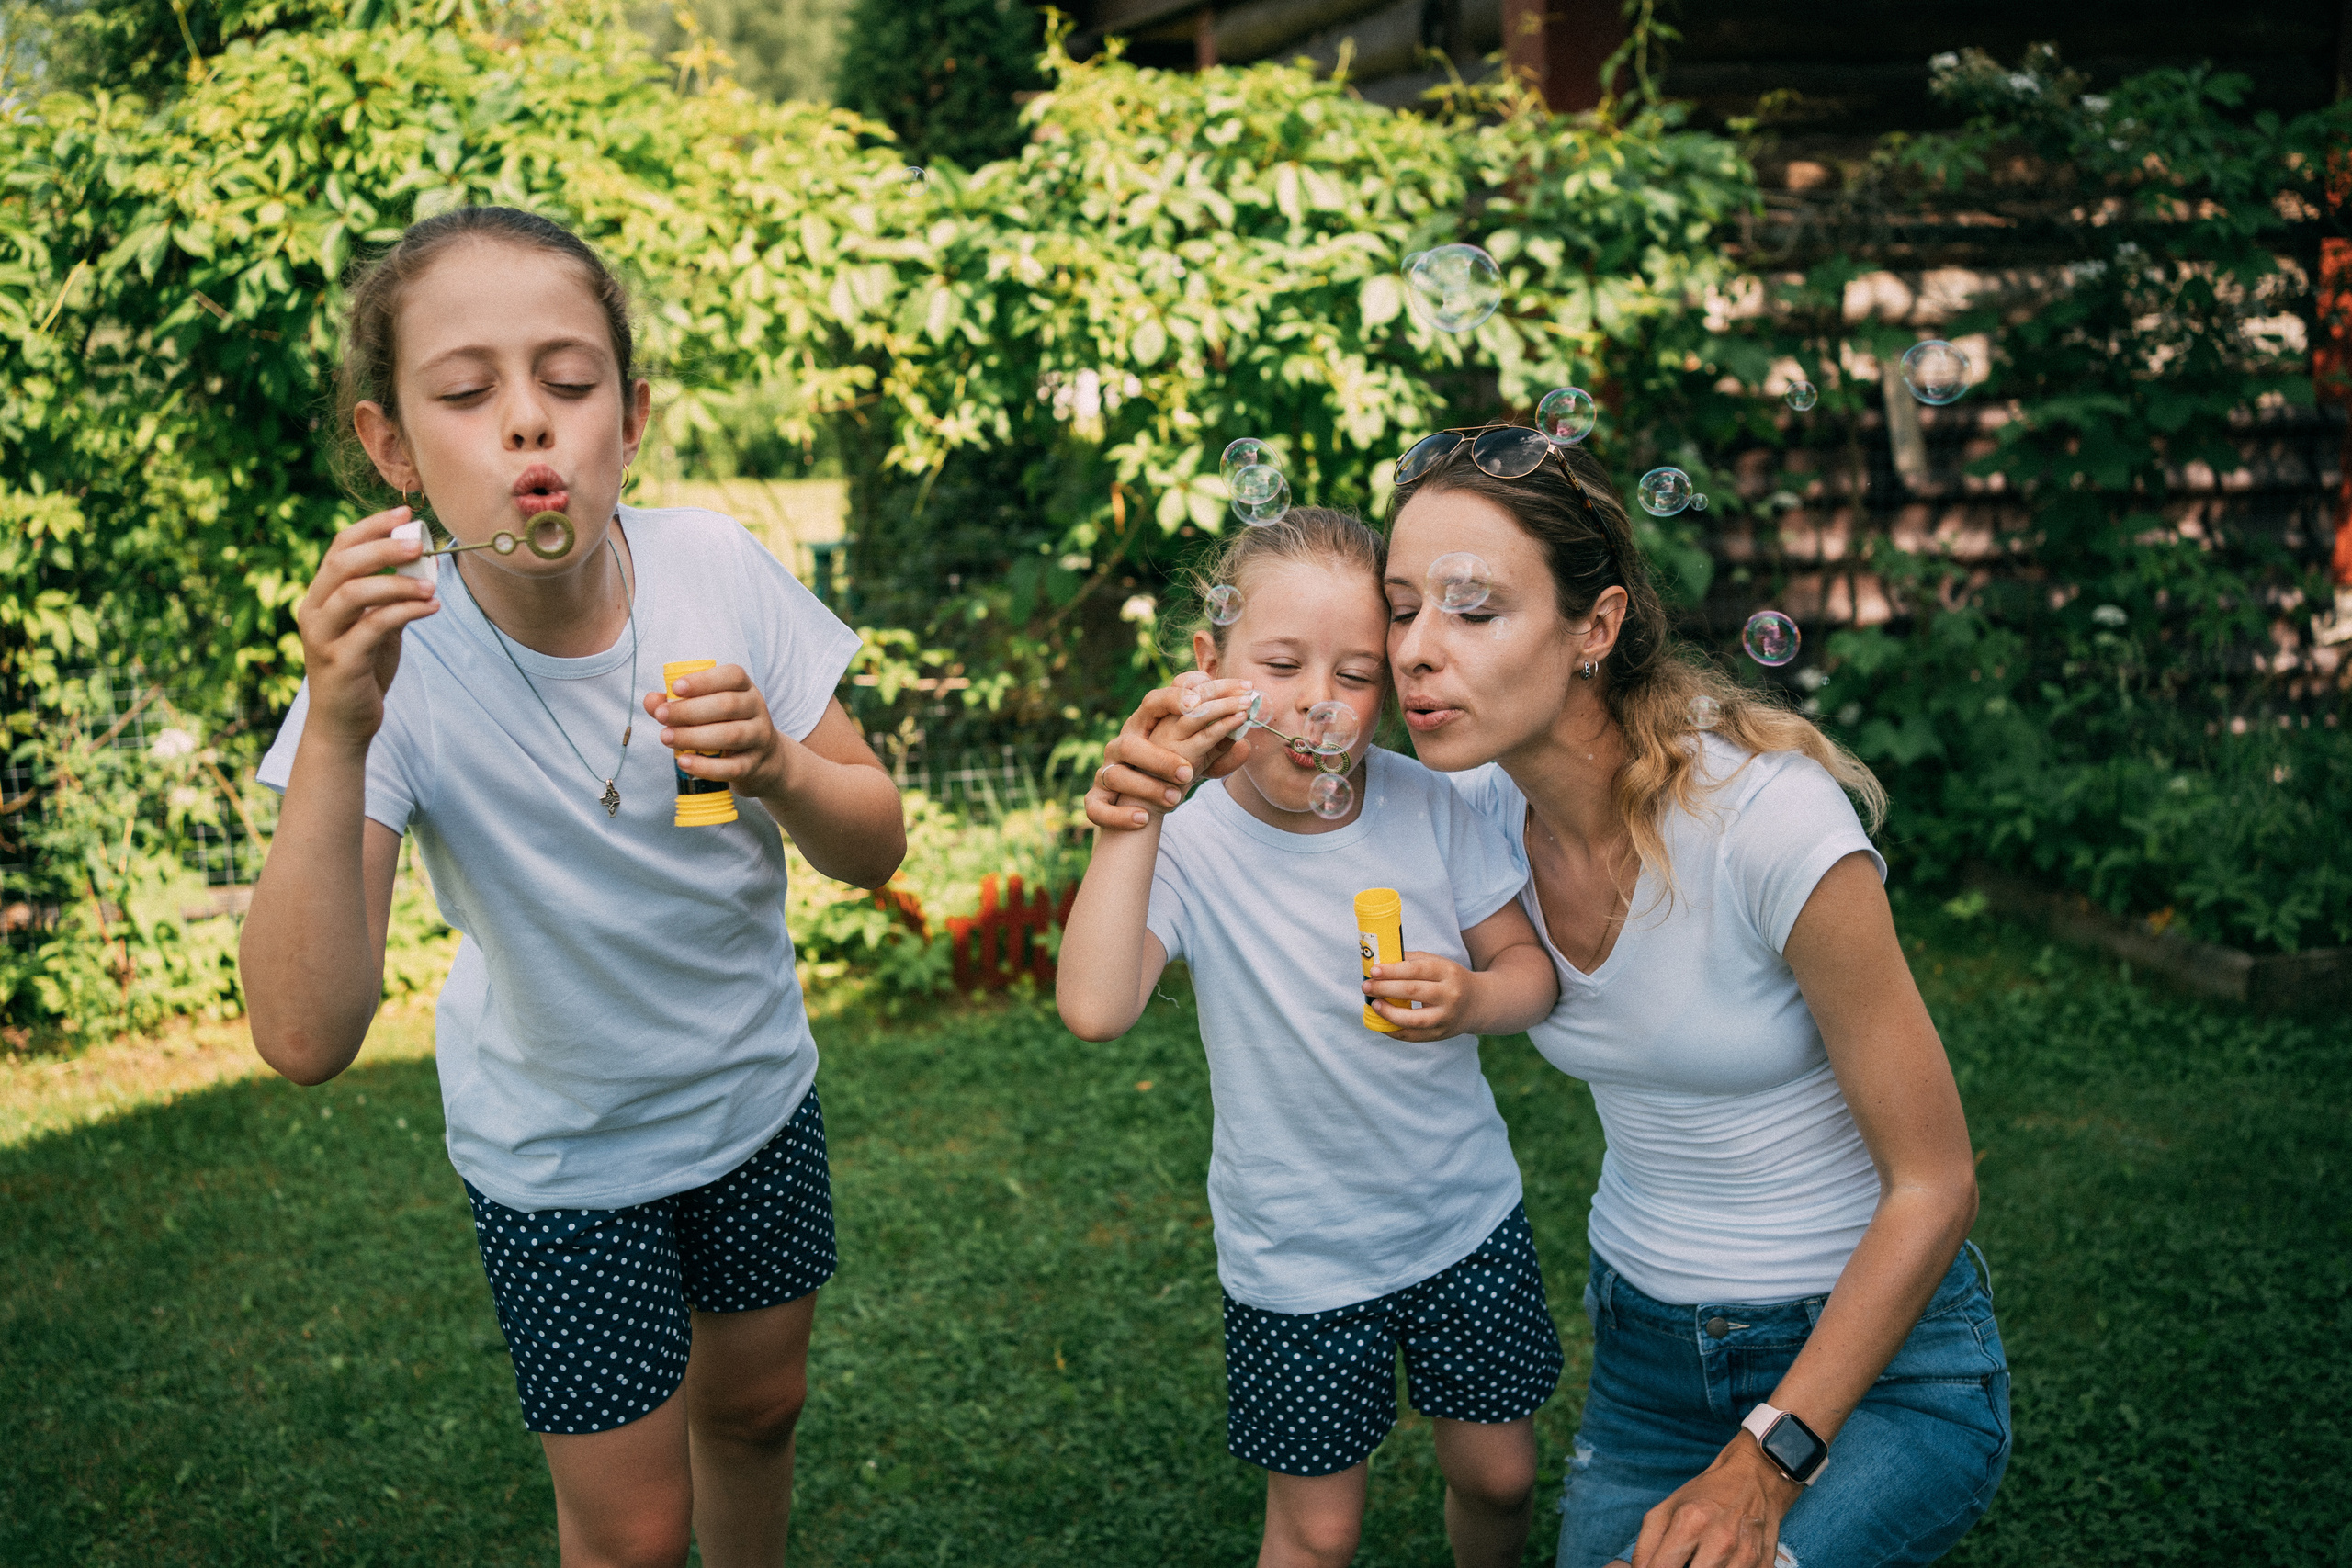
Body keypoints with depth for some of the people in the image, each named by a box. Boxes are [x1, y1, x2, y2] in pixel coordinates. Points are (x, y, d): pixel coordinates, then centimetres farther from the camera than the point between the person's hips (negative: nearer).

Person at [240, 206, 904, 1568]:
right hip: (560, 1149, -2)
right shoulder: (400, 663, -26)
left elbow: (874, 852, -11)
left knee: (757, 1404, 24)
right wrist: (335, 735, -43)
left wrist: (775, 766, -33)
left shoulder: (716, 570, -21)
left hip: (756, 1086, 3)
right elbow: (309, 1039, -33)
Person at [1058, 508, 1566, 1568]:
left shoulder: (1426, 802, -10)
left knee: (1499, 1474, 19)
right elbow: (1096, 1007, -36)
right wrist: (1137, 810, -38)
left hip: (1467, 1214, 3)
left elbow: (1532, 965, -1)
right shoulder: (1190, 841, -19)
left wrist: (1475, 997, -24)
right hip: (1299, 1259, -3)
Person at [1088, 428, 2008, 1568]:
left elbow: (1932, 1186, -18)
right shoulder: (1474, 812, -10)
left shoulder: (1766, 815, -26)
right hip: (1645, 1344, 5)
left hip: (1881, 1348, -5)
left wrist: (1764, 1466, -19)